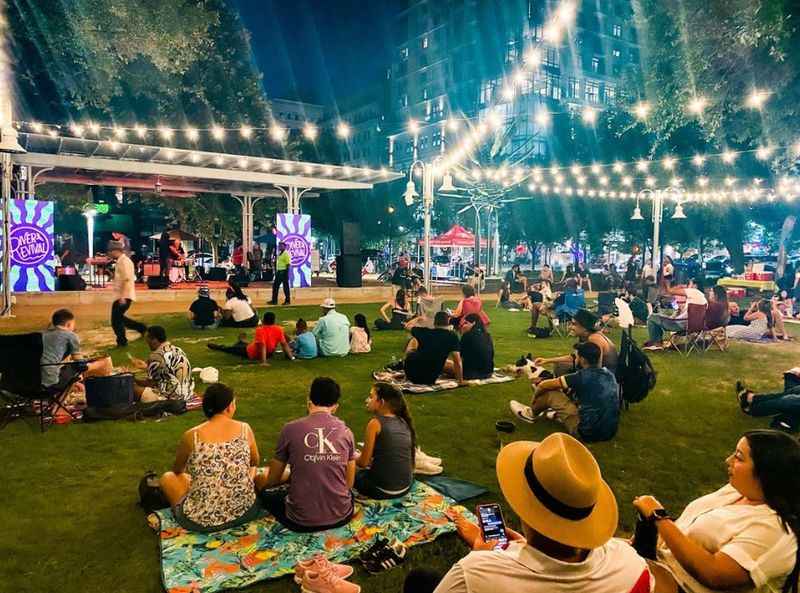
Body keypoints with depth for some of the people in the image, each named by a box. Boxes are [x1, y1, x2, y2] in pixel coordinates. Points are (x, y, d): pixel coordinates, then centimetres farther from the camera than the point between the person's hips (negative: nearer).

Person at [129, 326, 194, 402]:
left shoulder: (156, 356, -15)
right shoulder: (176, 349, 10)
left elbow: (150, 383, -8)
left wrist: (133, 380, 8)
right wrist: (146, 367, 31)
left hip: (171, 398, -9)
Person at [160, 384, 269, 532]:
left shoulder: (192, 436, -11)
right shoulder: (245, 429, -7)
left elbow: (177, 470, 11)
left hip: (201, 520, -2)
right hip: (244, 512, 2)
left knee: (168, 477, 24)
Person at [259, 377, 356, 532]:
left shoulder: (290, 429, -8)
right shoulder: (346, 431, -2)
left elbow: (272, 481, 3)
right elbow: (349, 484, 5)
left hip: (301, 521, -3)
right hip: (341, 517, 3)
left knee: (266, 494, 25)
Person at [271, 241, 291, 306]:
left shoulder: (286, 253, -12)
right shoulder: (279, 253, 17)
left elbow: (288, 264, -17)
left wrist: (286, 272, -22)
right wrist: (276, 271, 18)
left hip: (284, 271, -9)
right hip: (279, 271, 9)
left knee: (285, 286, -2)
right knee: (275, 286, 8)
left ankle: (287, 300, 7)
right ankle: (274, 300, 13)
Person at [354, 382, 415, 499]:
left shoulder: (375, 423, -13)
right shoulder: (403, 422, 4)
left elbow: (363, 463, -8)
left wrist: (353, 457, 12)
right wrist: (372, 459, 20)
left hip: (383, 491, -7)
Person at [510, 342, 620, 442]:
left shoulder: (583, 376, -15)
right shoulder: (609, 374, 4)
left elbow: (544, 384, -4)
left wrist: (534, 396, 17)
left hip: (588, 433, -7)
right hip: (610, 432, 7)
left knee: (549, 393, 2)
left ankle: (531, 414, 28)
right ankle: (558, 414, 39)